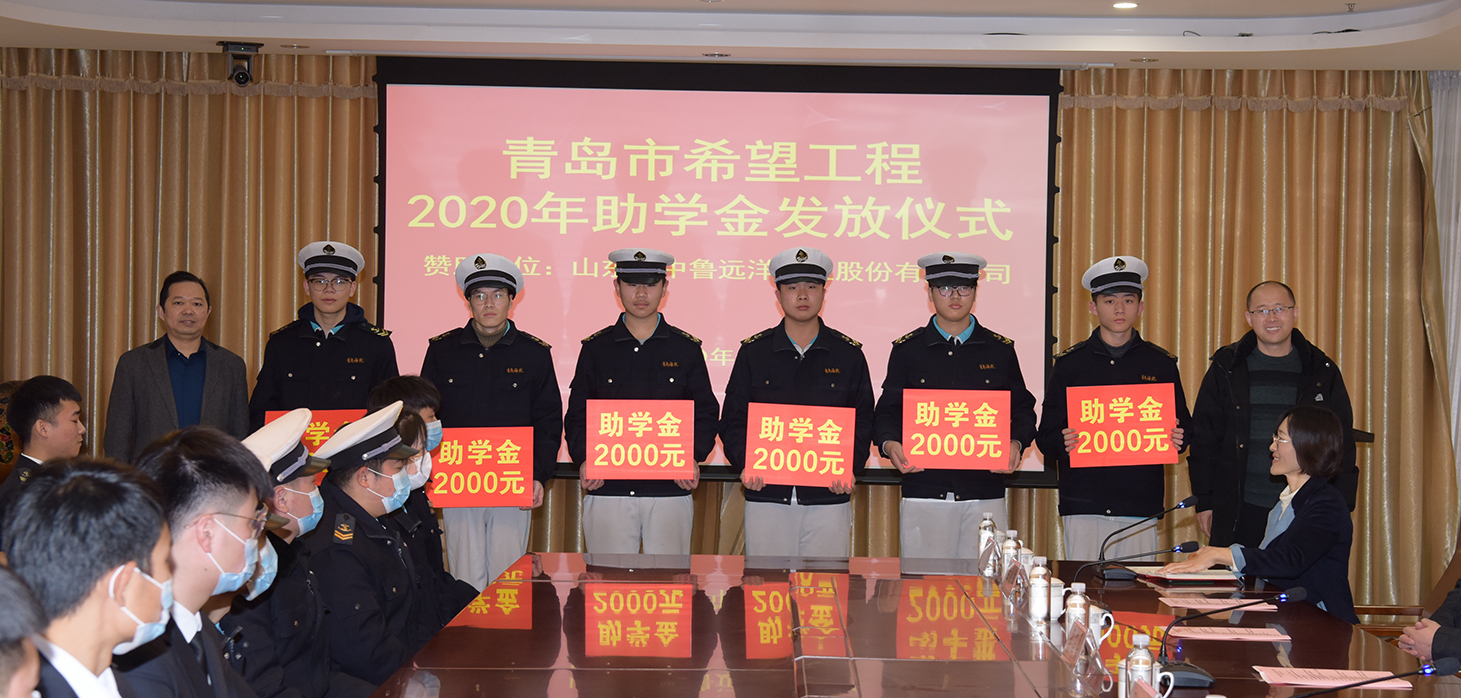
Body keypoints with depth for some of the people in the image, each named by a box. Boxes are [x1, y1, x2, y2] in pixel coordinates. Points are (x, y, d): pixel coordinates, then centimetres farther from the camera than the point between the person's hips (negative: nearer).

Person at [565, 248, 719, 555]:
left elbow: (707, 413, 10)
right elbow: (577, 415, 10)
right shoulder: (595, 348, 9)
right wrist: (584, 460, -7)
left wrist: (694, 459, -7)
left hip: (671, 491, 0)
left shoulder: (687, 348, 9)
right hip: (607, 490, 0)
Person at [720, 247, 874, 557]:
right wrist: (744, 464, -10)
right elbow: (732, 419, 6)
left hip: (829, 497, 0)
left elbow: (864, 420, 8)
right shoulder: (753, 351, 7)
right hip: (766, 496, 0)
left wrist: (851, 467, -9)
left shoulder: (849, 353, 7)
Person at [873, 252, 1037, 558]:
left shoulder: (1000, 350, 11)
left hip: (985, 495, 1)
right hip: (923, 492, 0)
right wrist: (890, 444, -11)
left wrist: (1016, 445, -6)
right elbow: (888, 411, 9)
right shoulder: (907, 350, 9)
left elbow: (1022, 410, 14)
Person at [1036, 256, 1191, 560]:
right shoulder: (1069, 363, 7)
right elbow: (1045, 439, 6)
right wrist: (1063, 443, -16)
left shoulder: (1161, 364, 10)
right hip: (1083, 505, -1)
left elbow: (1184, 426, 15)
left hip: (1142, 506, 1)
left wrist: (1177, 440, -8)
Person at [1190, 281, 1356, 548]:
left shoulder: (1322, 372, 8)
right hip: (1237, 513, 0)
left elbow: (1343, 442, 10)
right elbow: (1203, 437, 7)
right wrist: (1204, 501, 2)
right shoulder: (1226, 368, 7)